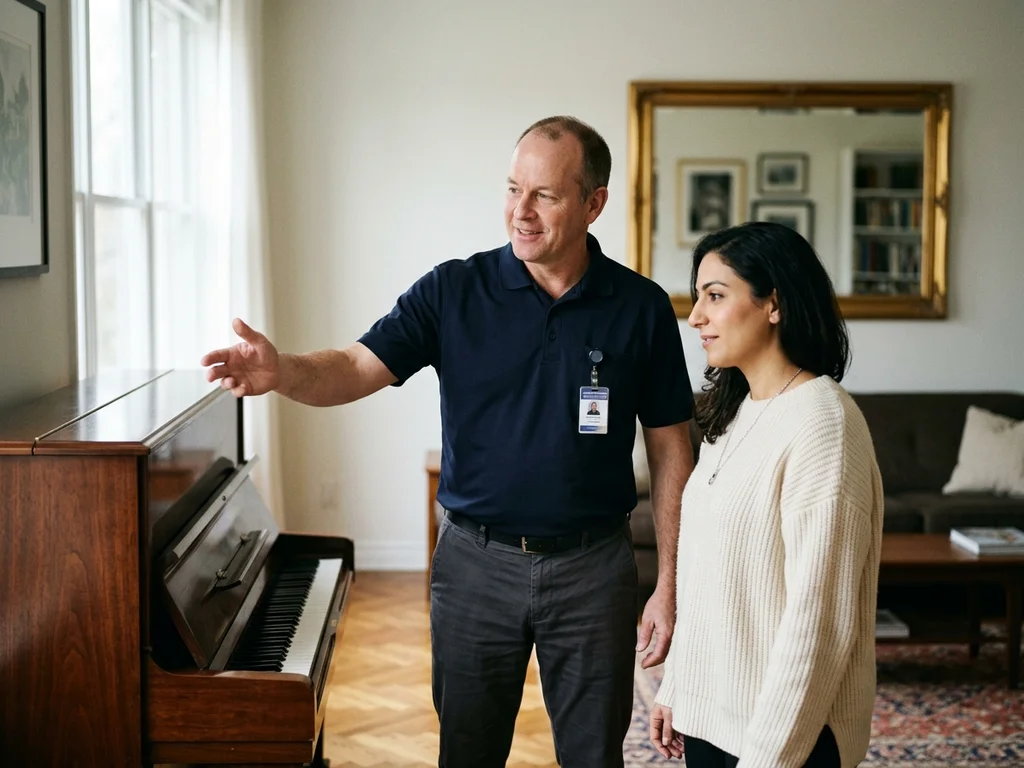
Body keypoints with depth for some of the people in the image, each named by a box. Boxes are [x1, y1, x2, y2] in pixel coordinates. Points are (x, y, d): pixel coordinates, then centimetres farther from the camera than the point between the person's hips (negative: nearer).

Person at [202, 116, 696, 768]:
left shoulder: (641, 308, -4)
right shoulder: (454, 291, -4)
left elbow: (670, 452, 0)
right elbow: (358, 368, -14)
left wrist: (670, 586, -3)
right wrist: (281, 371, -36)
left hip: (592, 567, 0)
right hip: (477, 561, 1)